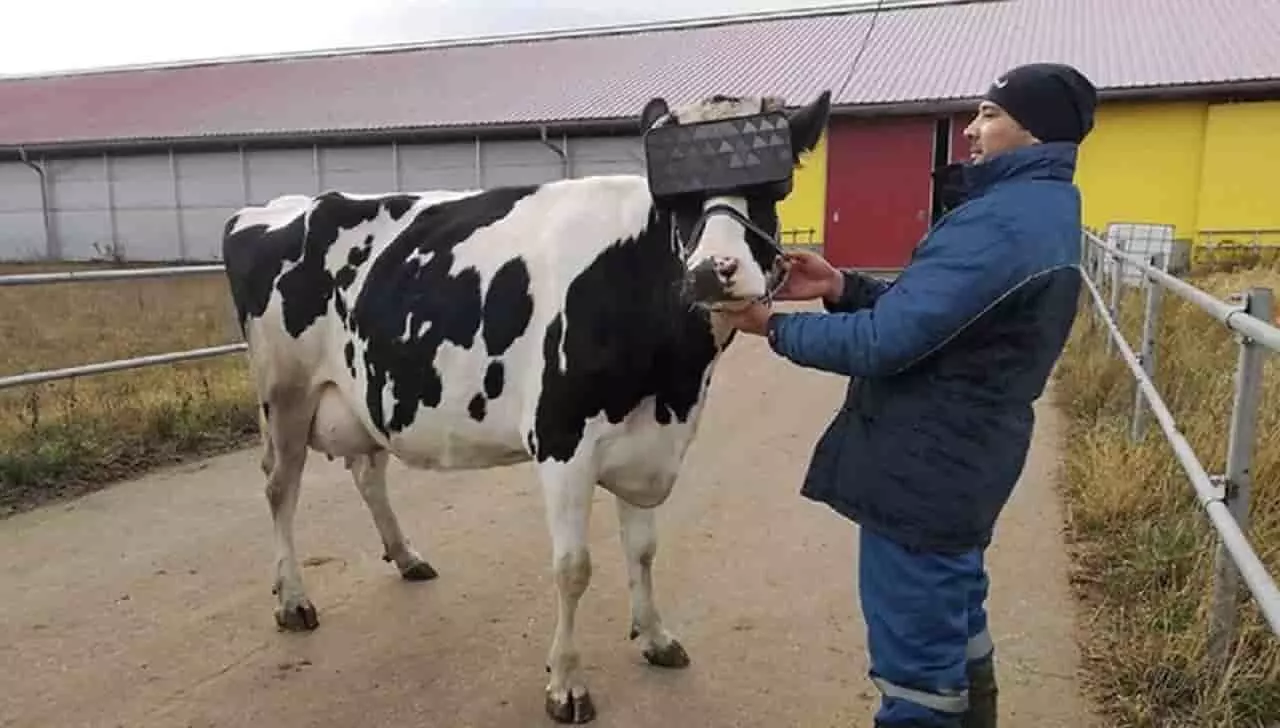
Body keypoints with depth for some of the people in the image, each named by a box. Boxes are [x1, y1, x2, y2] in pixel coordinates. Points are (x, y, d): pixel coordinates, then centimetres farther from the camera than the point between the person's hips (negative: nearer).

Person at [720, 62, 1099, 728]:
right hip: (959, 464, 10)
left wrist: (775, 326, -12)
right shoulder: (1038, 212, 11)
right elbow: (926, 311, 12)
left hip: (919, 471, -10)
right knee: (953, 628, 27)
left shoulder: (999, 222, -23)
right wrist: (842, 288, -1)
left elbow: (884, 342, -26)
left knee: (916, 666, 5)